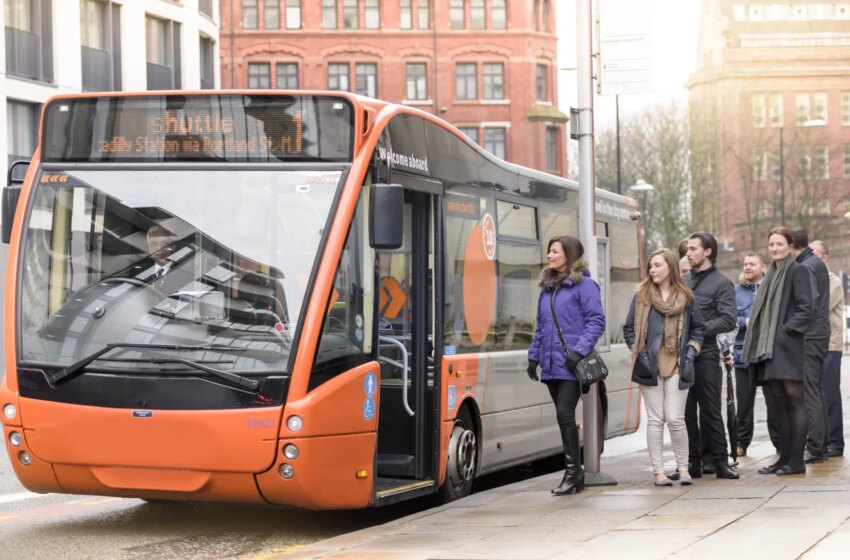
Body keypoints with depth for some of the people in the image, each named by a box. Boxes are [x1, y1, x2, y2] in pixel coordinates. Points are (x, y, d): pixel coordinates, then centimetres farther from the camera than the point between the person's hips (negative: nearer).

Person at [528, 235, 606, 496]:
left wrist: (580, 350, -20)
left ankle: (572, 472, -6)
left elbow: (597, 321, -11)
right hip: (551, 365, 7)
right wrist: (534, 356, 16)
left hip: (571, 365, -7)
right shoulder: (547, 287, 16)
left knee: (565, 413, -13)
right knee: (563, 416, 9)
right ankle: (575, 473, 15)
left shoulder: (584, 285, -5)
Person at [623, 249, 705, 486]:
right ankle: (659, 471, 5)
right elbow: (629, 328, 7)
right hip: (650, 366, 0)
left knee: (675, 419, -5)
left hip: (677, 366, 0)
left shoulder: (685, 297, 6)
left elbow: (698, 327, 14)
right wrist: (640, 353, -3)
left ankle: (683, 468, 10)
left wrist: (690, 352, 2)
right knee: (655, 419, 1)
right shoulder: (641, 296, 5)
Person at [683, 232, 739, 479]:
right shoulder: (683, 280, 16)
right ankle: (693, 461, 12)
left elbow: (728, 321, -10)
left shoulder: (722, 283, 0)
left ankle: (719, 461, 2)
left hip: (705, 354, -5)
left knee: (710, 411, -3)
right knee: (686, 412, 6)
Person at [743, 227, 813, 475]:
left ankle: (796, 461, -8)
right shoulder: (771, 274, 19)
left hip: (788, 345, -8)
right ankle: (785, 457, 11)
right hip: (769, 347, 8)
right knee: (780, 403, 8)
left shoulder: (797, 271, -4)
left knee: (794, 400, -7)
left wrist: (787, 329, -17)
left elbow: (805, 308, -11)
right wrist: (758, 340, 10)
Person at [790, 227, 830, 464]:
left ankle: (814, 448, -9)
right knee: (817, 392, 14)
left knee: (809, 394, -8)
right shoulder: (819, 264, 15)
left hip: (809, 338, -10)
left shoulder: (805, 268, -14)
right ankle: (821, 444, 18)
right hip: (821, 335, 10)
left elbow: (808, 304, -22)